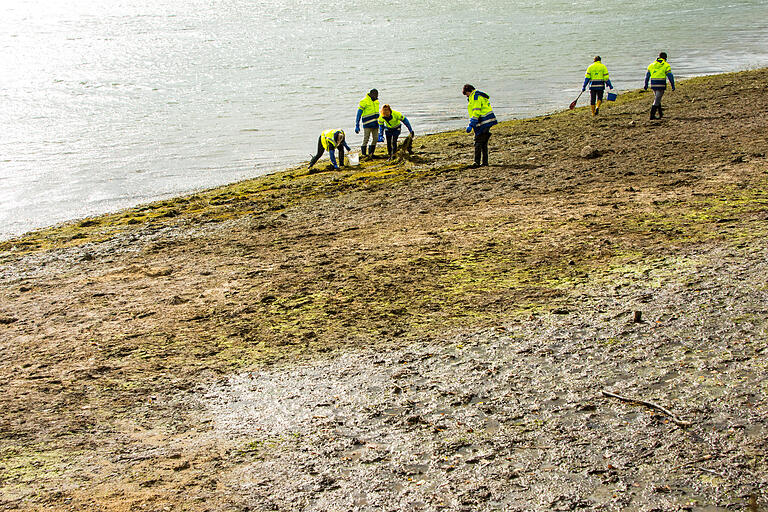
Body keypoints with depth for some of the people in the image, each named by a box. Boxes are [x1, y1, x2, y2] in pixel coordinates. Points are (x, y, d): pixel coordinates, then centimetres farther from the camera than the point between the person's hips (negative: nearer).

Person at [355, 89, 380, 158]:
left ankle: (371, 154, 15)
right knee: (366, 139, -8)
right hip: (367, 124, -7)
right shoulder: (364, 102, -12)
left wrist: (378, 123, 26)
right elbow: (359, 114, -11)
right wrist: (357, 126, -14)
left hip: (375, 124, 7)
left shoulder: (376, 101, 9)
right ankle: (363, 154, -1)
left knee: (375, 139, 5)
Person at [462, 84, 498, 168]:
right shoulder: (480, 96, 22)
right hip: (487, 122, 10)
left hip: (483, 122, -10)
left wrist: (471, 125, -20)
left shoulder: (475, 96, -10)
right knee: (483, 143, 13)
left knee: (478, 142, -10)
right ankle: (484, 162, 15)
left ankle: (477, 162, -13)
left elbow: (476, 112, -19)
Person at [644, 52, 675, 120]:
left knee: (657, 98, 21)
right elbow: (670, 76, -8)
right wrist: (673, 85, -3)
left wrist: (646, 84, 18)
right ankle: (652, 115, -7)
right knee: (657, 100, -2)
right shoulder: (666, 65, -2)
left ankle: (660, 114, 30)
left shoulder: (652, 64, 11)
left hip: (653, 84, 5)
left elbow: (647, 75, 11)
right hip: (661, 85, -5)